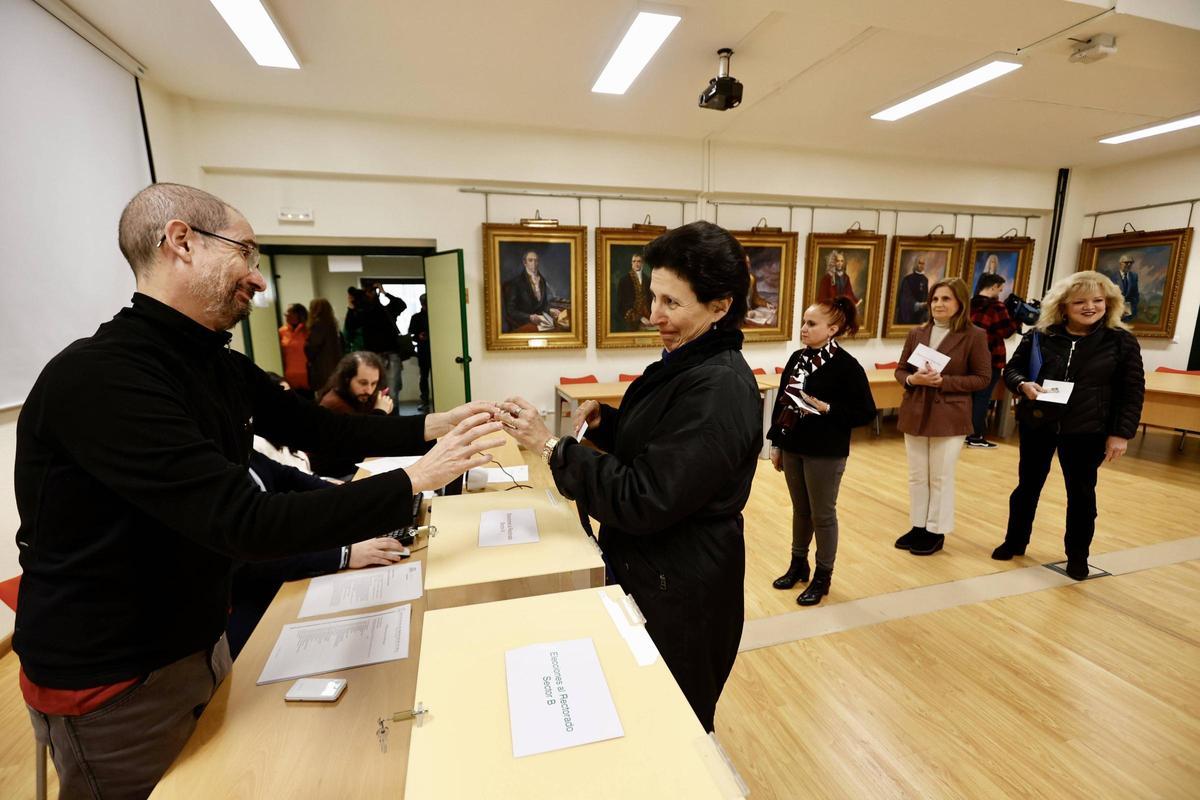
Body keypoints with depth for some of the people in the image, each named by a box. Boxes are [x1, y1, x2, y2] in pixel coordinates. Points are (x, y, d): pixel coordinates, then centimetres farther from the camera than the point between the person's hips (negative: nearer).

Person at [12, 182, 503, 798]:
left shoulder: (224, 368, -1)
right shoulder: (98, 378, -30)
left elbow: (323, 428, 4)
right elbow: (246, 526, -36)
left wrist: (435, 425, -7)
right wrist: (416, 480, -33)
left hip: (202, 644, 8)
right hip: (111, 682, -7)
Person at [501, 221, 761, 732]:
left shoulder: (719, 389, -28)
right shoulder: (685, 365, 2)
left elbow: (645, 499, -30)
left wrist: (551, 447, -26)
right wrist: (603, 420, -5)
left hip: (681, 592, -9)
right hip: (650, 569, 9)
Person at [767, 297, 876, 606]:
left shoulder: (846, 365, -13)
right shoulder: (797, 358, 4)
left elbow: (866, 412, -11)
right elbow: (781, 402, 7)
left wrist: (827, 409, -23)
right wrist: (776, 443, 7)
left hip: (825, 454, -5)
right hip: (792, 448, 5)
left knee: (822, 515, 9)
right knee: (800, 510, 18)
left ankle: (823, 576, 27)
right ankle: (798, 564, 36)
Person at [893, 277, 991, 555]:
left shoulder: (974, 336, -5)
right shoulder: (917, 333, 6)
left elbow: (982, 378, -5)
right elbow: (900, 370, 9)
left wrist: (943, 381, -18)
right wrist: (913, 379, -13)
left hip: (949, 417, -4)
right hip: (915, 413, 4)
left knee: (941, 478, 6)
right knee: (916, 476, 13)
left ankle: (936, 532, 20)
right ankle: (918, 526, 26)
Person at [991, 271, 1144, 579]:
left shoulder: (1122, 341, -4)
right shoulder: (1040, 336, -3)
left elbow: (1133, 392, -2)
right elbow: (1011, 369, 4)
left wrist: (1121, 433, -7)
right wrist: (1023, 385, -19)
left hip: (1088, 431, -1)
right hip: (1037, 425, 1)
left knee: (1081, 492, 11)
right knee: (1028, 485, 13)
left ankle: (1077, 556, 29)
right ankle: (1014, 542, 30)